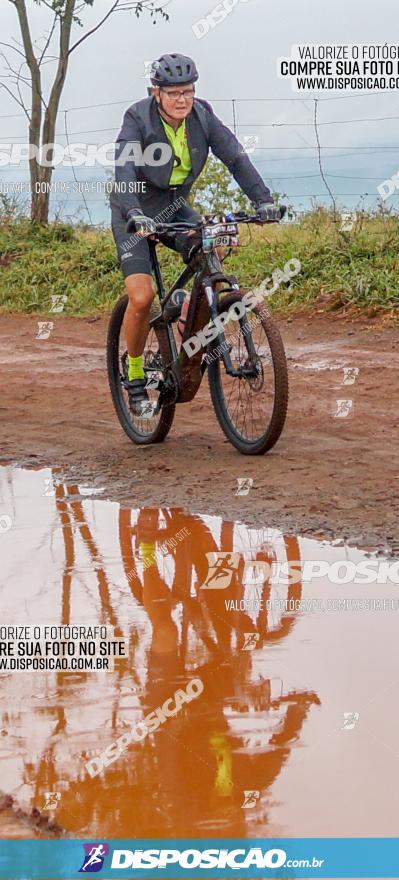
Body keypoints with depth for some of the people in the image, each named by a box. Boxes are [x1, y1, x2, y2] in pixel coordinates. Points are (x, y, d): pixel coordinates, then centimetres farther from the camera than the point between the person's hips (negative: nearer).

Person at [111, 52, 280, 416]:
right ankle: (135, 376, 3)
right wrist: (134, 214, -51)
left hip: (175, 207, 4)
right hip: (136, 212, -4)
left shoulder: (202, 116, -9)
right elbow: (124, 169, -35)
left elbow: (235, 155, -16)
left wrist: (263, 199, -30)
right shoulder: (138, 119, -21)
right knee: (142, 297, -18)